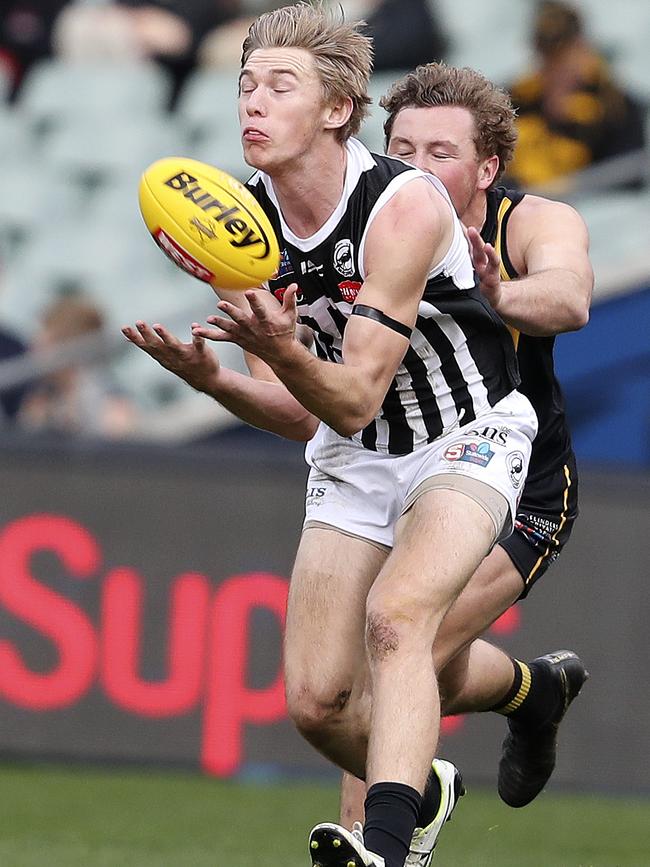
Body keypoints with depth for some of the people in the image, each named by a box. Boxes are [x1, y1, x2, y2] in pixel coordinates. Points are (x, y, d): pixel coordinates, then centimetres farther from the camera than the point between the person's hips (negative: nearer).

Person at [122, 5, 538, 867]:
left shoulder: (405, 206, -26)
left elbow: (355, 399, -27)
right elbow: (306, 414, -5)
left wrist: (282, 349, -47)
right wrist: (211, 377, -24)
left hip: (467, 435, -6)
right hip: (353, 455, 6)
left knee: (395, 615, -32)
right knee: (316, 703, 0)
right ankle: (416, 791, 31)